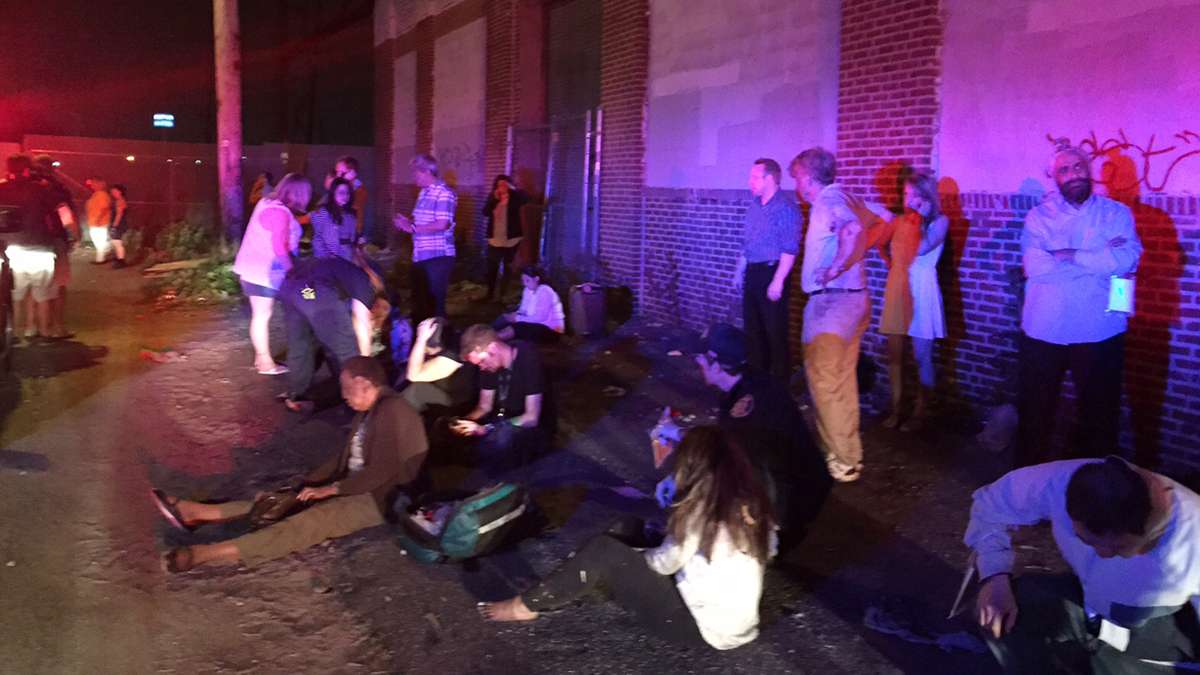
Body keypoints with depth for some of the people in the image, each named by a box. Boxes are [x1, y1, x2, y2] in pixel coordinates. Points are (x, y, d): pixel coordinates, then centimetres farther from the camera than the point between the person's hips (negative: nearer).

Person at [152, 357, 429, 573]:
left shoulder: (391, 411, -20)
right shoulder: (370, 411, 13)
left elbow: (382, 471, -25)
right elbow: (347, 456, 17)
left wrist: (330, 489, -18)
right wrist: (307, 482, 7)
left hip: (382, 497, -10)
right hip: (360, 487, 10)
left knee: (309, 521, -25)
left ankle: (207, 553, -35)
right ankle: (198, 513, 1)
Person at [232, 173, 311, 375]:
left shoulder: (268, 203, 8)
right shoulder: (279, 213, -21)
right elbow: (279, 248, -23)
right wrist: (292, 270, -13)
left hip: (257, 267, 10)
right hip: (263, 271, -10)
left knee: (261, 314, 16)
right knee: (262, 315, -2)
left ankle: (261, 357, 25)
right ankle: (265, 362, 7)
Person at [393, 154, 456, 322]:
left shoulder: (444, 193, -13)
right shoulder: (423, 193, 14)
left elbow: (441, 225, -22)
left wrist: (412, 228, -14)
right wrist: (407, 222, 5)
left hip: (438, 257, -9)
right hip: (421, 256, 9)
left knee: (435, 303, -2)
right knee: (419, 301, 16)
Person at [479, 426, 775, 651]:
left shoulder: (701, 506, -18)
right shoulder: (752, 502, 2)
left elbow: (665, 562, -9)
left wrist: (635, 557, 14)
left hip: (701, 625, -8)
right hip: (738, 625, 8)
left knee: (603, 551, -8)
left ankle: (530, 605, 6)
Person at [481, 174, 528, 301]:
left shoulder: (514, 198, -3)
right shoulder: (493, 197, 6)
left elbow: (526, 199, -22)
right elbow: (485, 213, -6)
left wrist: (513, 188, -28)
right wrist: (494, 199, -16)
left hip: (511, 239, -3)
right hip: (495, 239, 3)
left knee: (507, 269, 1)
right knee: (492, 268, 8)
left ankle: (502, 295, 6)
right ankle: (490, 294, 22)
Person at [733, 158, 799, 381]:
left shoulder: (785, 207, -14)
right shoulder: (755, 205, 12)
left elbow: (790, 249, -19)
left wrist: (778, 281, -23)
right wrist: (740, 269, 20)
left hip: (771, 273, -8)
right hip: (752, 273, 8)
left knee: (775, 332, -2)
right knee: (753, 329, 15)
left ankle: (780, 382, 8)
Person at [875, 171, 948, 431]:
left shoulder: (940, 221, -4)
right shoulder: (899, 221, 8)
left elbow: (922, 248, -22)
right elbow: (881, 244, 27)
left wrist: (919, 219, -12)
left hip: (921, 290, -4)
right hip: (897, 288, 5)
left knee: (922, 356, 1)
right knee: (894, 354, 7)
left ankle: (920, 413, 11)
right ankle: (896, 409, 16)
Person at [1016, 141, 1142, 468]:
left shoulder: (1117, 213, 1)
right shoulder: (1038, 216, -1)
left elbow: (1127, 259, -16)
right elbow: (1034, 266, -17)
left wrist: (1071, 255, -15)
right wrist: (1099, 259, -14)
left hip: (1099, 332, 0)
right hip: (1043, 330, 0)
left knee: (1099, 412, 12)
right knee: (1034, 410, 12)